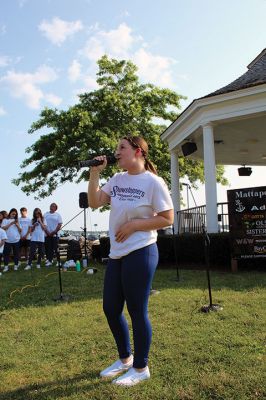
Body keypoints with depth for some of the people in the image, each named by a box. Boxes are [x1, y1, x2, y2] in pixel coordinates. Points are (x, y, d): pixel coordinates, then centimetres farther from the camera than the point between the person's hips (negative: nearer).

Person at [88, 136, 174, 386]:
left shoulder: (153, 182, -11)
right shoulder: (117, 179, 9)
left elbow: (167, 219, -10)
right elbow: (94, 203, 3)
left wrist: (133, 225, -15)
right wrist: (95, 172, -4)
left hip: (140, 253, -7)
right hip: (116, 254, 8)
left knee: (137, 311, 4)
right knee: (110, 309, 15)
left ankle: (141, 368, 26)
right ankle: (125, 358, 38)